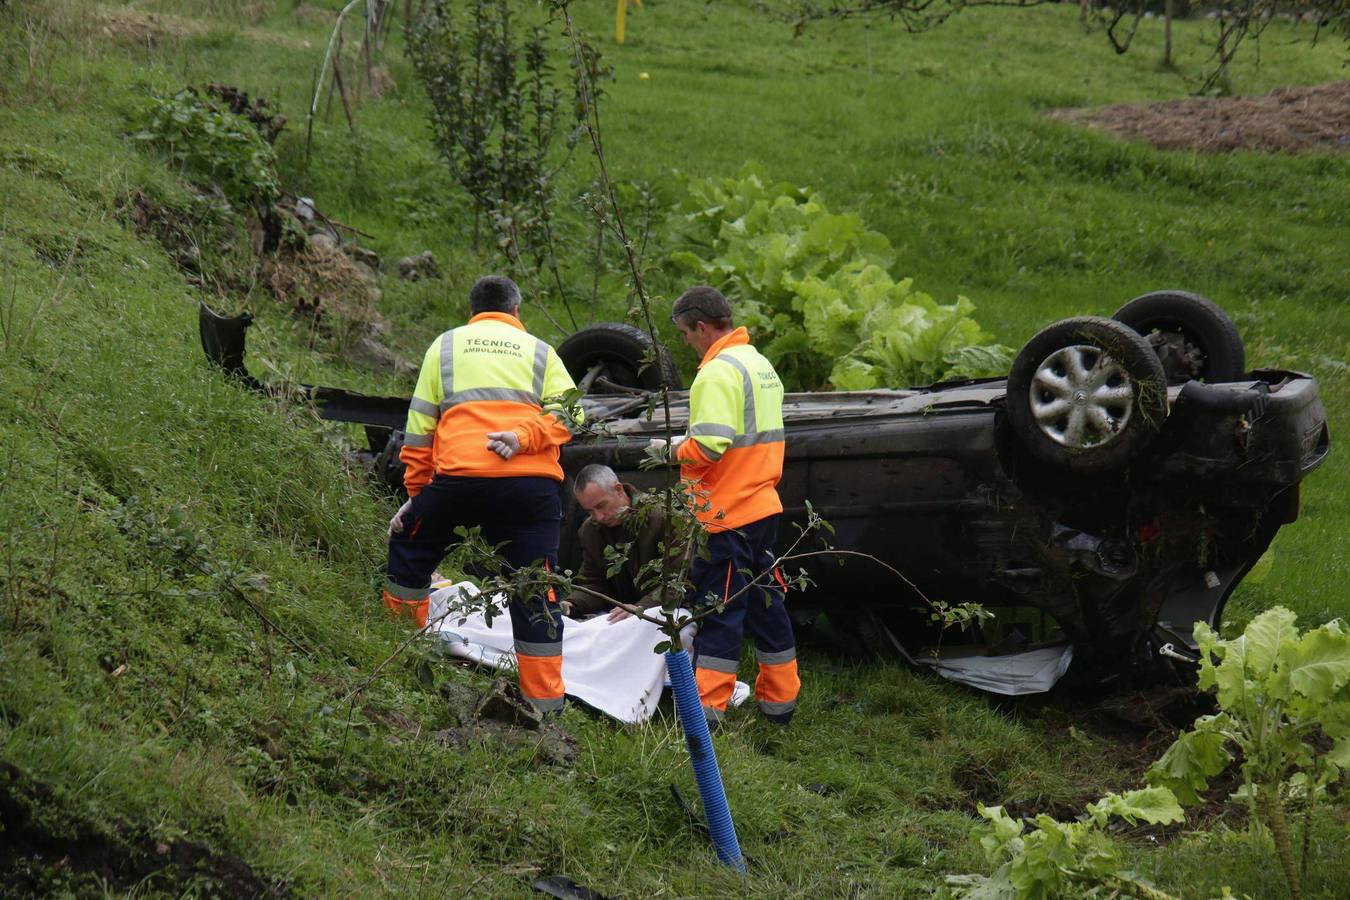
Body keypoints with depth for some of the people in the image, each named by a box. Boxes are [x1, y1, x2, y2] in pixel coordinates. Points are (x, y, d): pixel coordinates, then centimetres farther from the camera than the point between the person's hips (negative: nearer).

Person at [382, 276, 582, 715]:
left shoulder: (445, 345, 20)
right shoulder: (539, 351, 21)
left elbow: (420, 424, 15)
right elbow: (568, 414, 3)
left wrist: (416, 490, 18)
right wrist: (524, 436, -7)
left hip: (459, 476, 0)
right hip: (532, 483, 0)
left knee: (409, 545, 25)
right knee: (537, 593, 4)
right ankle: (546, 702, 3)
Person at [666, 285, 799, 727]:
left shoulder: (719, 372, -16)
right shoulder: (760, 365, 14)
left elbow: (709, 445, -25)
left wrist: (679, 450, -6)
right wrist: (691, 446, 17)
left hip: (725, 515, -9)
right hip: (763, 506, 9)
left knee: (717, 608, -6)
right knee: (765, 601, 15)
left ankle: (707, 707, -6)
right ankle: (780, 699, 21)